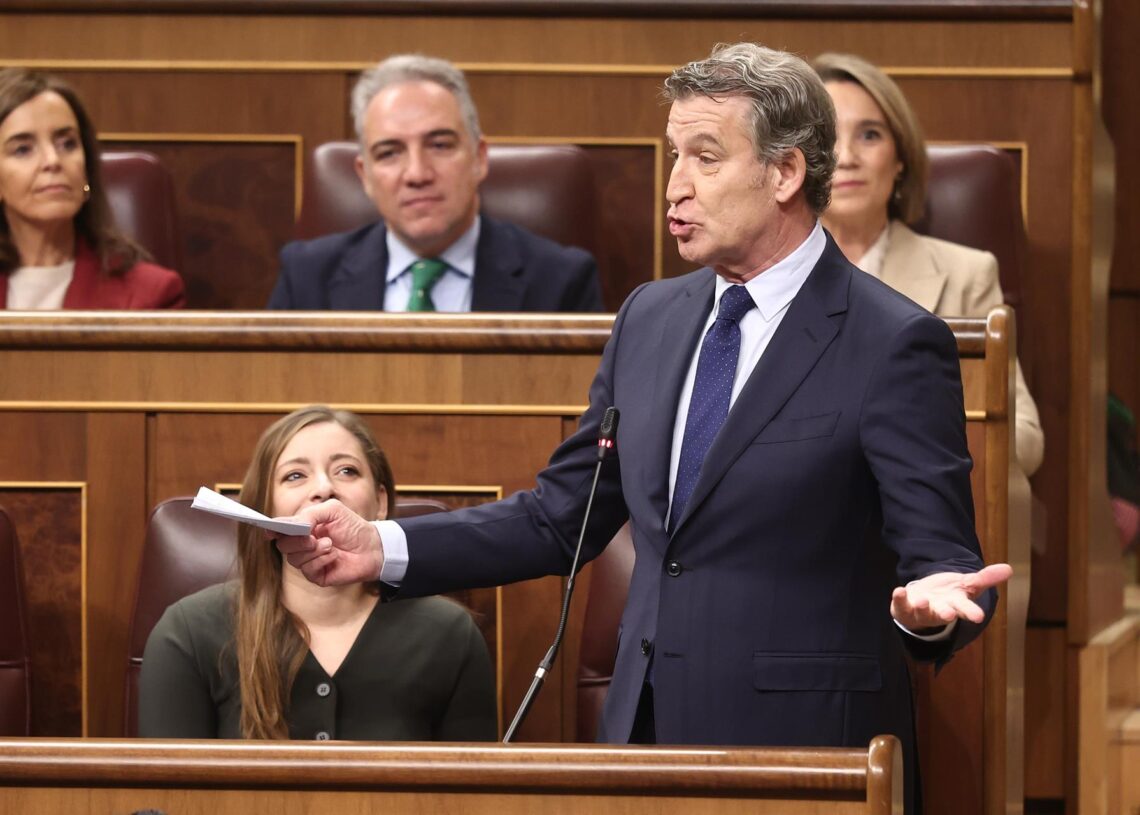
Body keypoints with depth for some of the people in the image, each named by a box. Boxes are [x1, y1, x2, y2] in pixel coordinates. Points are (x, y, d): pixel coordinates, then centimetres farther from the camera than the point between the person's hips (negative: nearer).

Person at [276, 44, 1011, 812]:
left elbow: (939, 557, -12)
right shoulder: (650, 318, 10)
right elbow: (560, 517, 15)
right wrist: (384, 548, 5)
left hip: (800, 751, -6)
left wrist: (928, 603, -35)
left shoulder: (896, 345, -10)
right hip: (647, 737, 6)